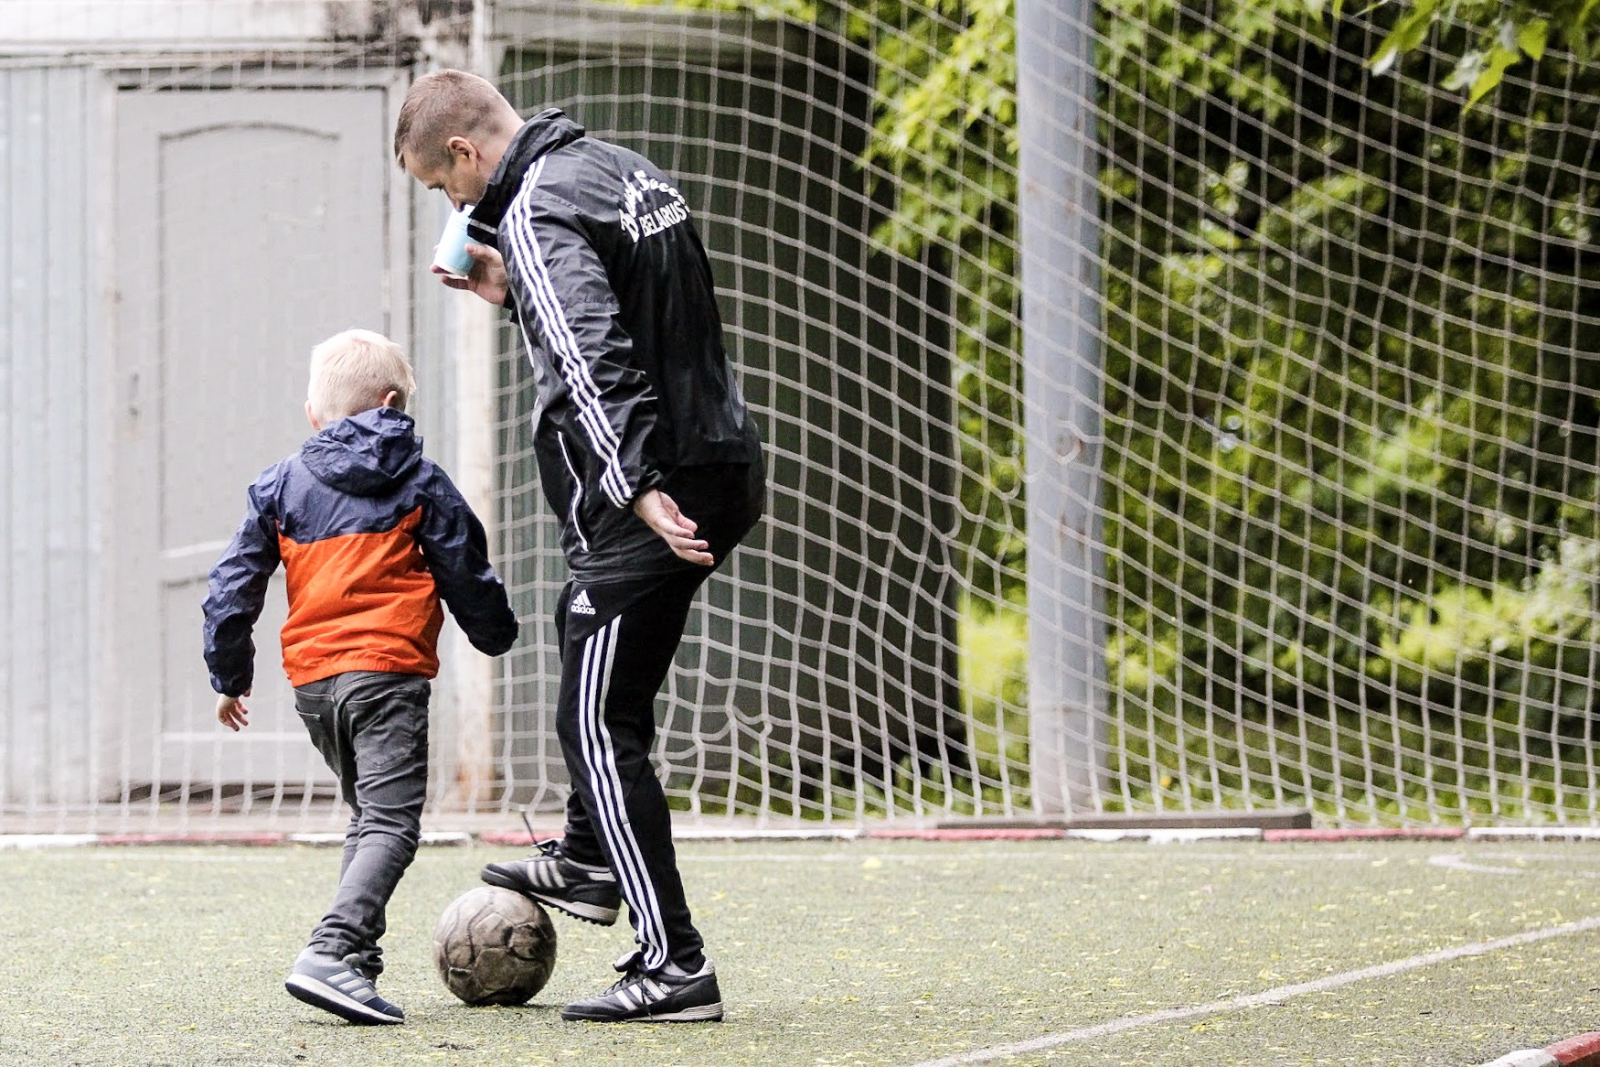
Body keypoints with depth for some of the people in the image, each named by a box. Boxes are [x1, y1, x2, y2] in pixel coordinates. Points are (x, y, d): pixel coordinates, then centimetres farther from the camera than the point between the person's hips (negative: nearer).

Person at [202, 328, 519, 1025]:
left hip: (311, 679, 5)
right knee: (390, 821, -14)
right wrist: (496, 634, 29)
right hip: (388, 667, -5)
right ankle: (331, 952, -34)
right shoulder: (420, 482, 5)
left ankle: (359, 958, 17)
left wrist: (229, 675, 20)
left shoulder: (280, 485, 12)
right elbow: (467, 575, 10)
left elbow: (231, 588, 10)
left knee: (368, 818, 22)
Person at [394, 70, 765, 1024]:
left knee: (599, 727, -5)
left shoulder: (538, 212, -14)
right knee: (584, 623, 31)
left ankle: (673, 967, -8)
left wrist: (641, 490, -32)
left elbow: (593, 361, -26)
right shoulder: (621, 168, 15)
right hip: (724, 471, 10)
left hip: (657, 501, -10)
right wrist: (515, 293, 23)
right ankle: (590, 862, 41)